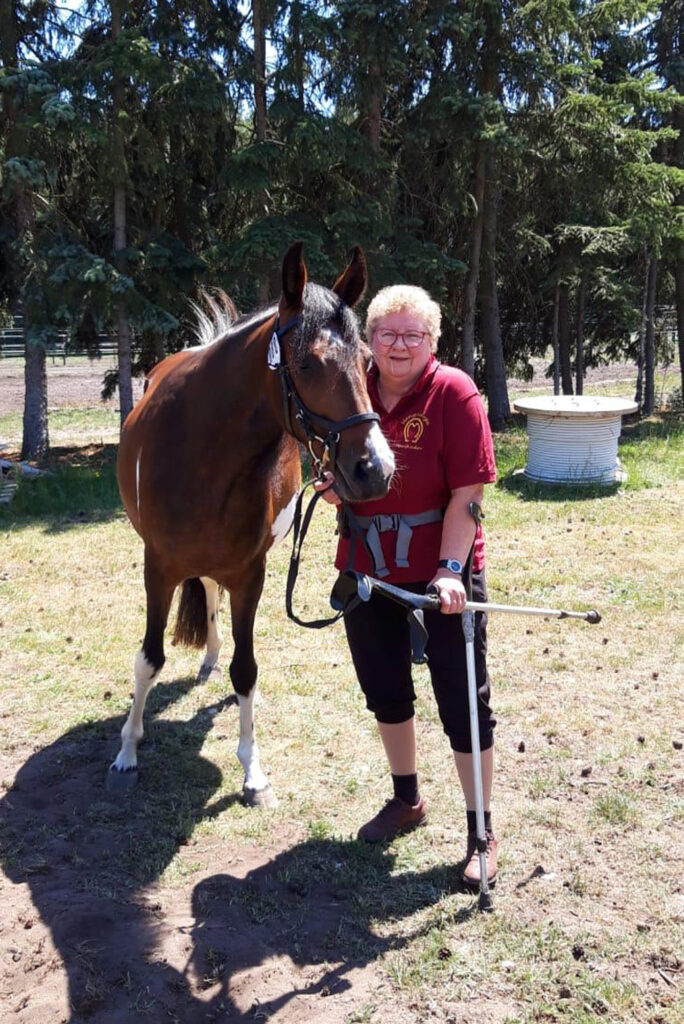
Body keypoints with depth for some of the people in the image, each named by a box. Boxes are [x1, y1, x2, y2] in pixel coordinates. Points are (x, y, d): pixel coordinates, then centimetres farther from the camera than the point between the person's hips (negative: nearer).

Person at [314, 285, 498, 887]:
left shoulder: (454, 394, -13)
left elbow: (469, 492, -17)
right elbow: (332, 474, 15)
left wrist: (451, 568, -25)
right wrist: (331, 487, -7)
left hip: (440, 573, -5)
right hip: (366, 570, 6)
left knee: (463, 702, 3)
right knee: (384, 691, 19)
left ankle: (481, 832, 21)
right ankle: (407, 800, 42)